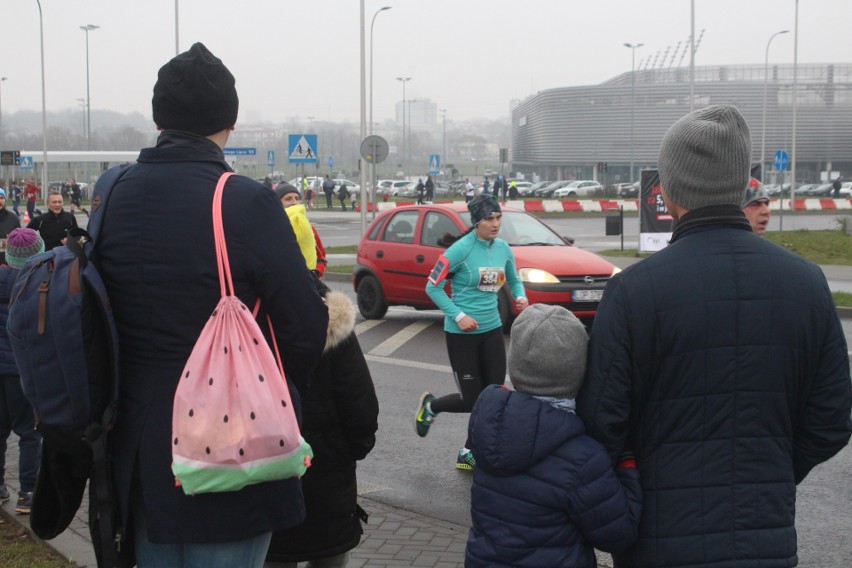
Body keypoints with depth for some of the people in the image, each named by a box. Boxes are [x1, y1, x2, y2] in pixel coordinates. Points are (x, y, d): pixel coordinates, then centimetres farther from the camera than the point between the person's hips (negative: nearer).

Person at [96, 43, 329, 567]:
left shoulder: (114, 196, 1)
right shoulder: (247, 203, -17)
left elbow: (108, 314, 10)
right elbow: (304, 325, -15)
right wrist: (283, 398, 5)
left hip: (139, 457, 6)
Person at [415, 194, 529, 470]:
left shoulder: (503, 248, 3)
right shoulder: (462, 249, -16)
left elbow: (514, 280, 19)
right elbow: (433, 286, -12)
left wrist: (520, 297, -3)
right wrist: (459, 315, -19)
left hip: (492, 329, 6)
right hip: (461, 332, -6)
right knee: (472, 400, -2)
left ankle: (469, 455, 22)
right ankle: (430, 405, 31)